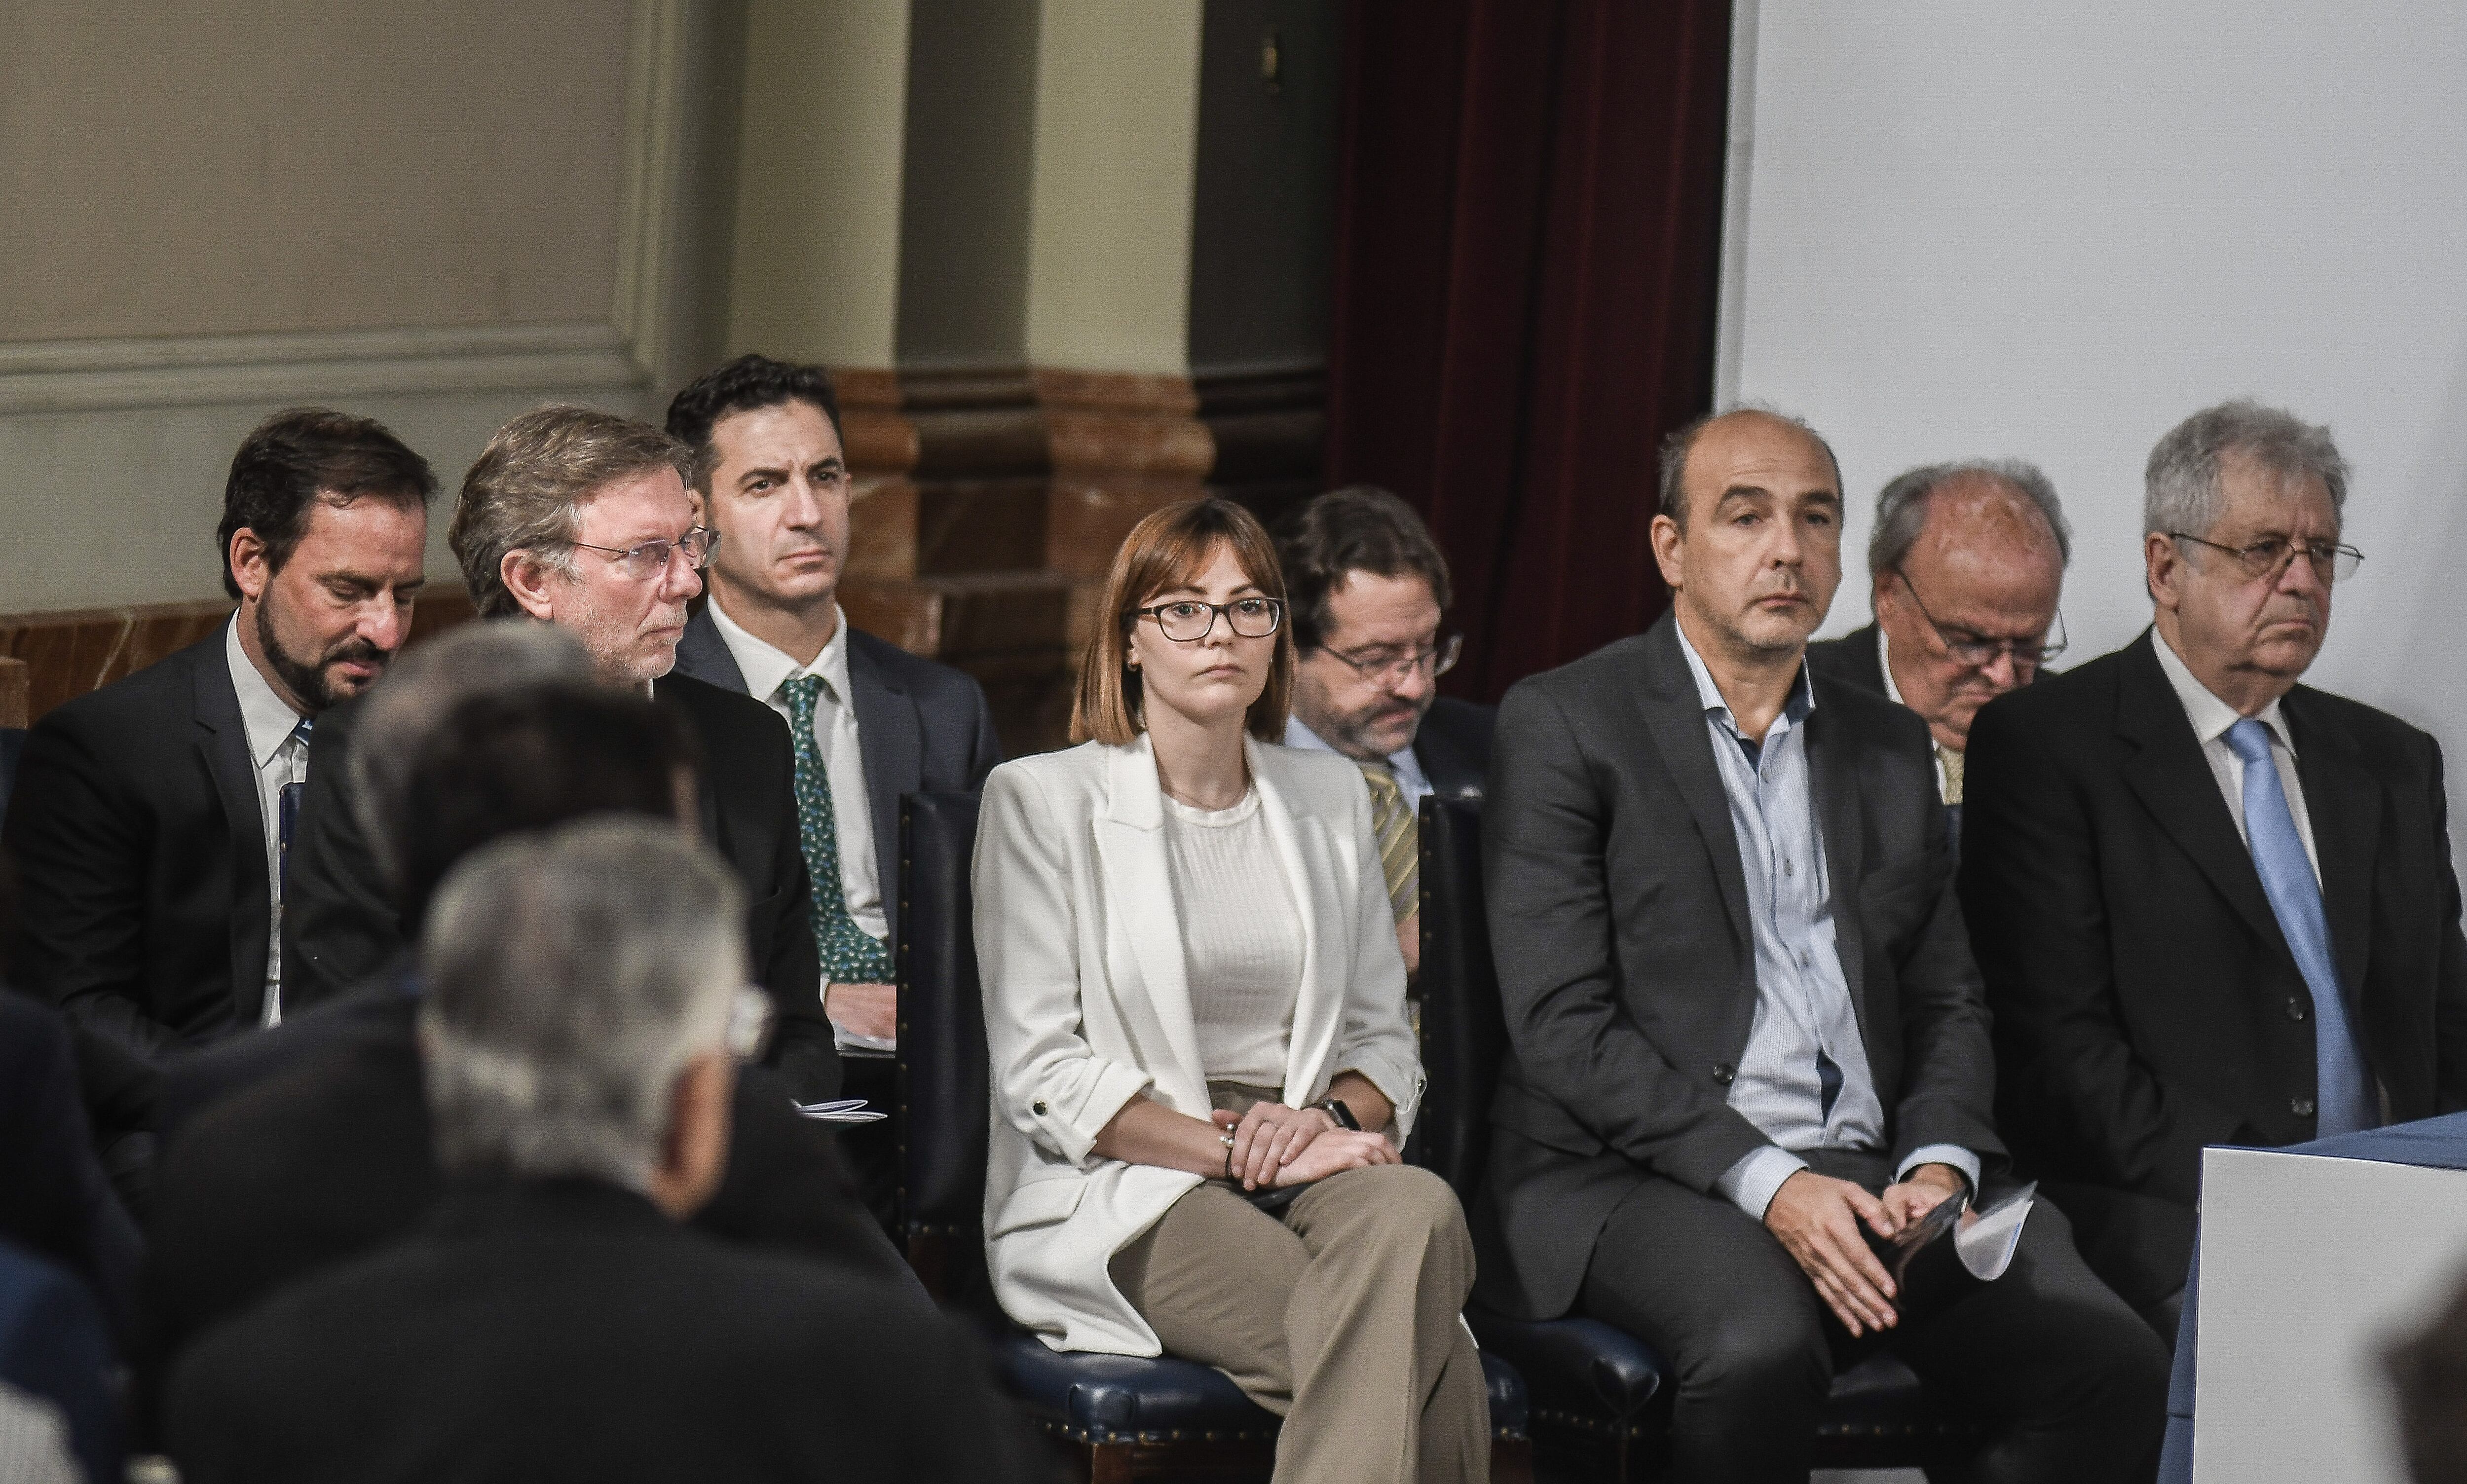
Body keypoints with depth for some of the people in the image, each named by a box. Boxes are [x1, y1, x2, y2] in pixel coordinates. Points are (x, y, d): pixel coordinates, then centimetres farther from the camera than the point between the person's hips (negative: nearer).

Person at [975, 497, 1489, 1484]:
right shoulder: (1043, 799, 3)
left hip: (1309, 1169, 4)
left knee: (1414, 1210, -36)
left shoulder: (1329, 797, 18)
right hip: (1119, 1197, -4)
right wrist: (1232, 1146, -15)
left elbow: (1382, 1039, 18)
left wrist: (1330, 1117, -7)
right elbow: (1041, 1076, -4)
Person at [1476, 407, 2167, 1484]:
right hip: (1639, 1181, -5)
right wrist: (1767, 1183, -18)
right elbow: (1563, 1026, -7)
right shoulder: (1565, 725, 2)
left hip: (1870, 1173, 5)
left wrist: (1937, 1165, -4)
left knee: (2111, 1359, -21)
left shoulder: (1891, 749, 20)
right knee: (1762, 1347, -38)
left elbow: (1947, 1003, 19)